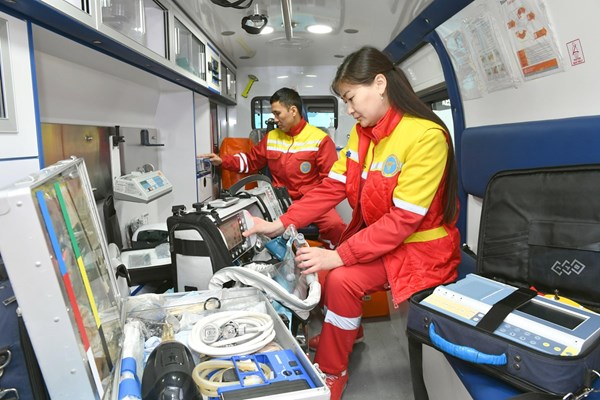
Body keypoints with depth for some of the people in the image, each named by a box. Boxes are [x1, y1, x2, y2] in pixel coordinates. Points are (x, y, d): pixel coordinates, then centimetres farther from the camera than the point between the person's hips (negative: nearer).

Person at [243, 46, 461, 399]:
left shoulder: (426, 135, -23)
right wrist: (281, 224, -11)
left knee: (341, 279, -22)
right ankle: (344, 335, 18)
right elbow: (331, 188, -2)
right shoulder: (361, 133, 1)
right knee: (320, 271, -9)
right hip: (376, 237, 7)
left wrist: (340, 255, -29)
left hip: (419, 247, -6)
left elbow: (404, 218, -26)